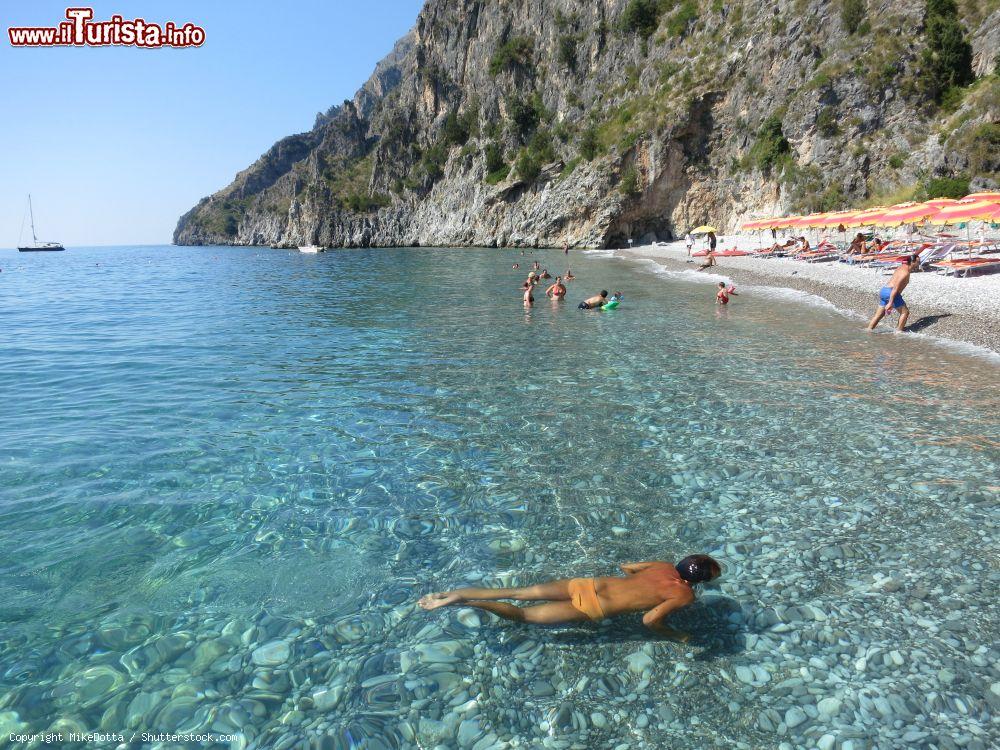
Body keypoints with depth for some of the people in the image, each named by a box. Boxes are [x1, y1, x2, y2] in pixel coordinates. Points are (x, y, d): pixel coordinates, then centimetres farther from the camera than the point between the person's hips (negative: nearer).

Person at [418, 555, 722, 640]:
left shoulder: (665, 566, 14)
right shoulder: (686, 595, -6)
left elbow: (624, 565, 26)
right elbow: (649, 620, -17)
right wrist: (677, 635, 0)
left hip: (584, 584, 5)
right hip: (591, 608, -5)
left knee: (519, 593, 4)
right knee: (523, 615, -2)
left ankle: (455, 592, 0)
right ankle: (459, 601, -12)